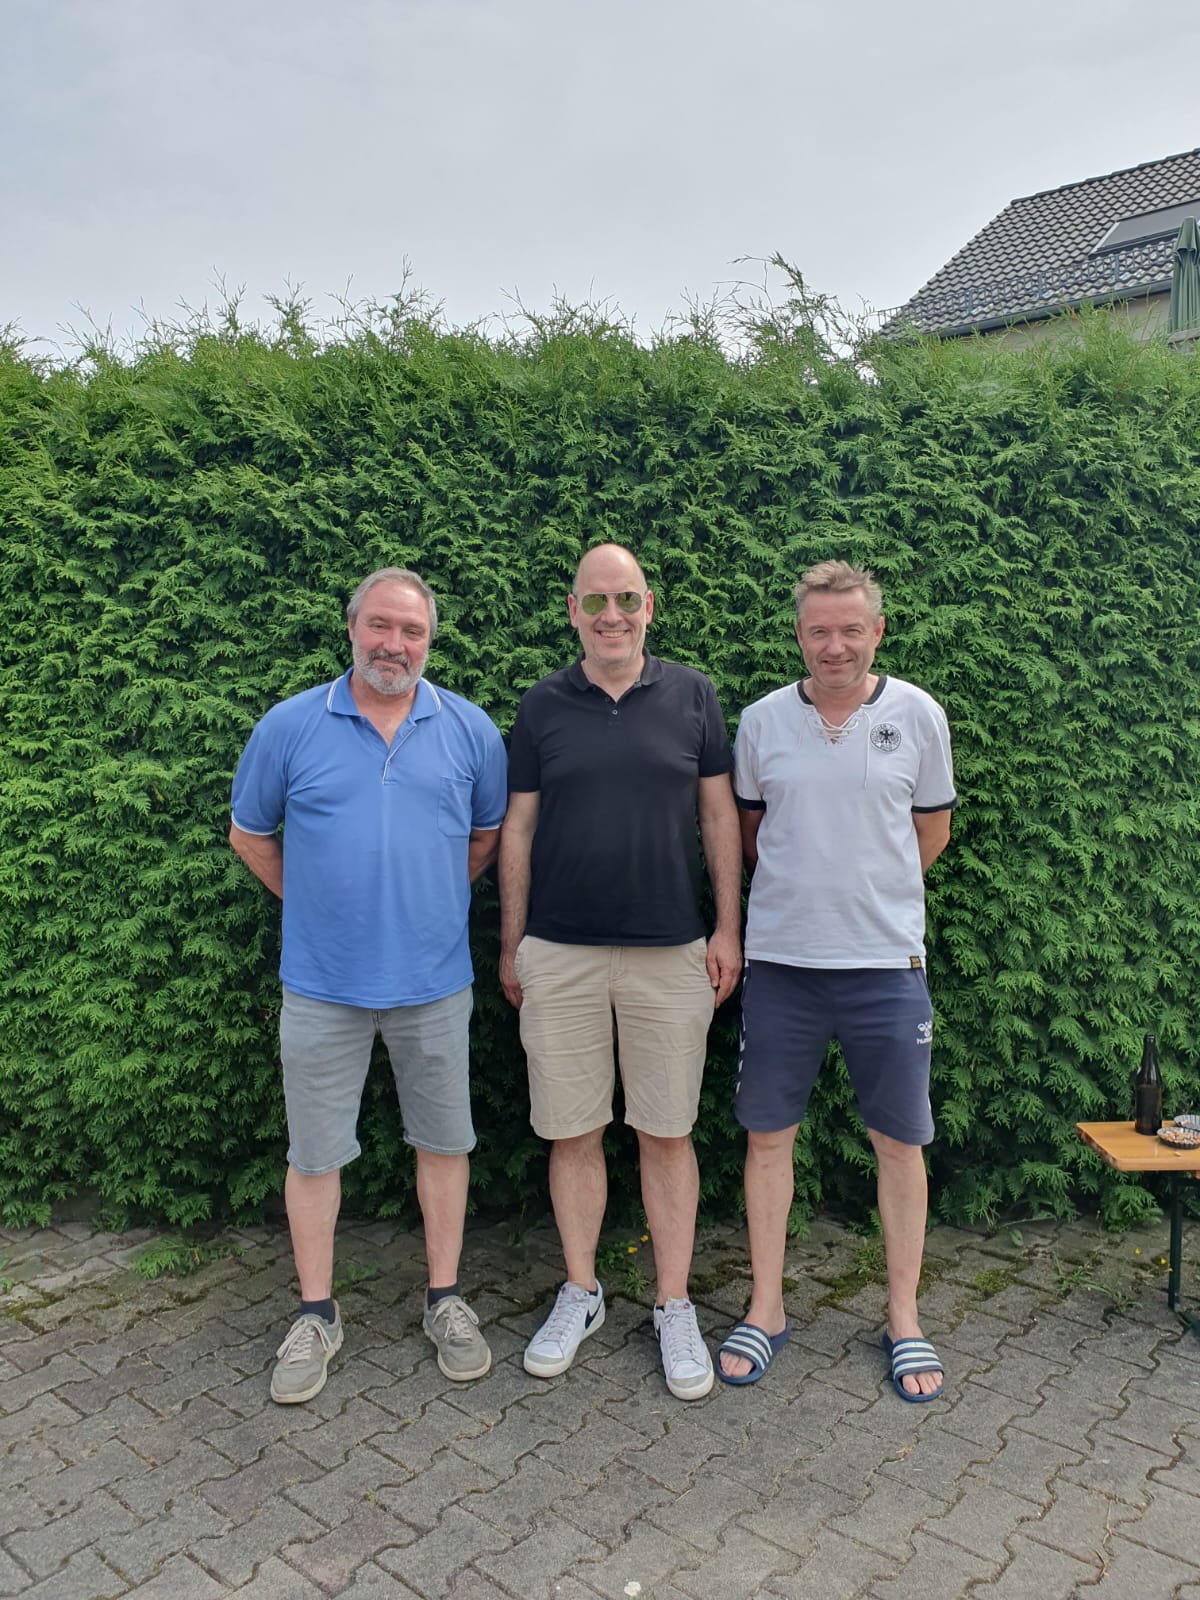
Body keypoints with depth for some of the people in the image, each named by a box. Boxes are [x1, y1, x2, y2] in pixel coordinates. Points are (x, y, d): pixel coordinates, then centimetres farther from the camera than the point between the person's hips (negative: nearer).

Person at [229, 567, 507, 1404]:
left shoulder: (471, 730, -1)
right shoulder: (291, 726, -4)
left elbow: (488, 833, 12)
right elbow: (251, 835, 8)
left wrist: (434, 900, 9)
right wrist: (315, 900, 7)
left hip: (434, 981, 1)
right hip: (322, 982, 0)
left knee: (444, 1141, 12)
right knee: (315, 1152, 10)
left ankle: (445, 1300, 30)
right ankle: (317, 1314, 29)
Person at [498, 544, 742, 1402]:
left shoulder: (692, 696, 3)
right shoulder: (542, 706, 4)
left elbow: (720, 816, 6)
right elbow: (518, 829, 7)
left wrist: (728, 929, 1)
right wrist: (510, 943, 7)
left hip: (671, 953, -1)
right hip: (558, 954, 1)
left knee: (667, 1133, 8)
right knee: (572, 1132, 10)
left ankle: (675, 1307, 24)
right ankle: (581, 1292, 29)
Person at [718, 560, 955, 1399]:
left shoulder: (918, 716, -1)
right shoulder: (762, 722, 1)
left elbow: (931, 833, 10)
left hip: (887, 961, -1)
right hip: (779, 960, 1)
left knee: (900, 1141, 8)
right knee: (768, 1133, 8)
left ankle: (904, 1319, 27)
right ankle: (767, 1308, 26)